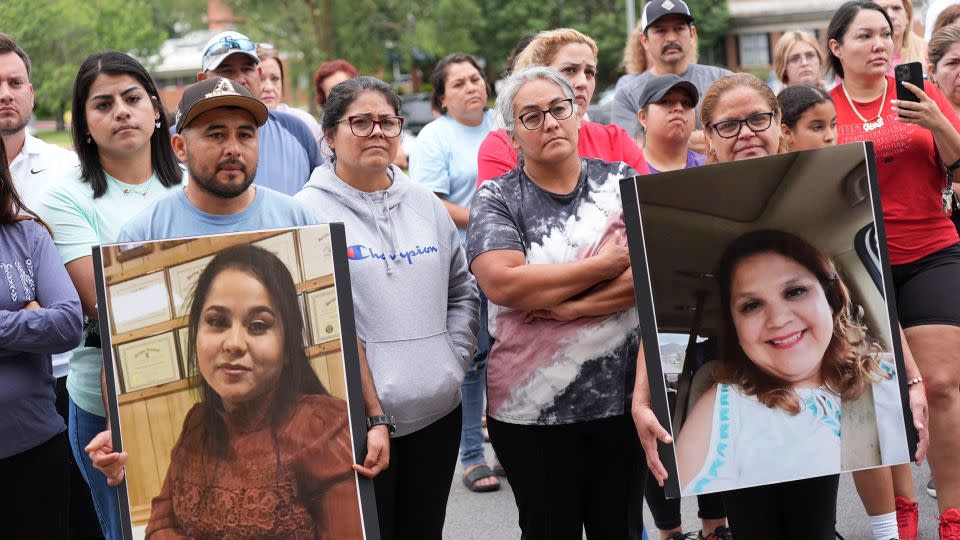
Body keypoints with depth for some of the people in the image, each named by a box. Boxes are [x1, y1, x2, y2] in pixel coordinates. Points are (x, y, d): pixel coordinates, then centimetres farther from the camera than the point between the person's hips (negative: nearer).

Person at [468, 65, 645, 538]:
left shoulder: (622, 182, 4)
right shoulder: (496, 198, -3)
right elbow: (502, 283, -20)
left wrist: (572, 308, -19)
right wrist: (607, 264, -13)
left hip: (622, 397, 2)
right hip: (531, 408, -1)